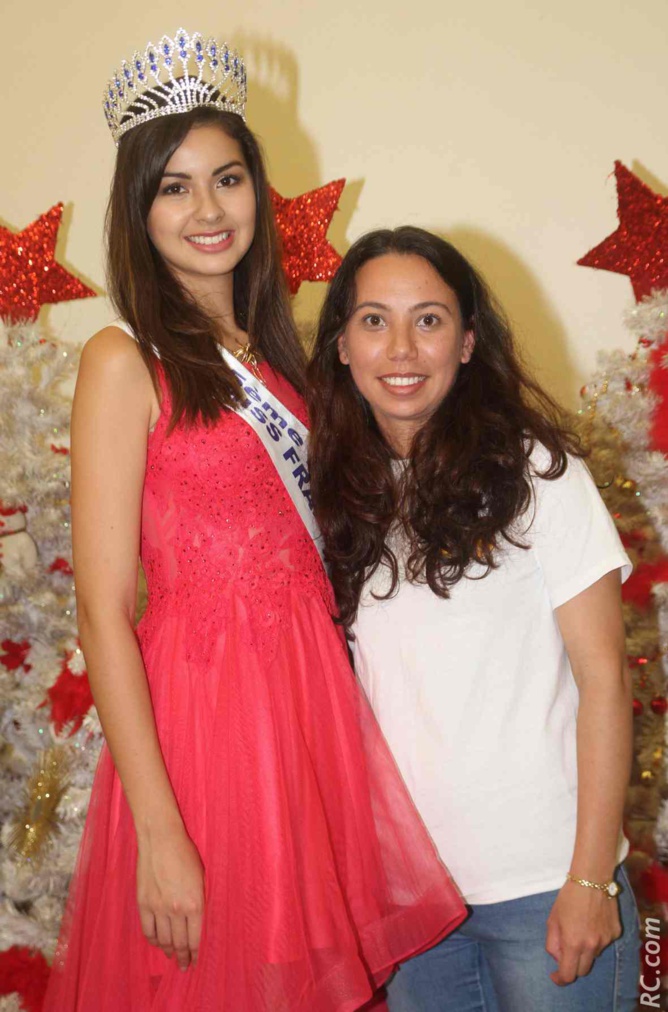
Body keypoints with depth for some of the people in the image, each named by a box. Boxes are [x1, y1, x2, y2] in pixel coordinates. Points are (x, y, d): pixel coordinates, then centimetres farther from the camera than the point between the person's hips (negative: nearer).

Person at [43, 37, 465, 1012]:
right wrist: (159, 836, -18)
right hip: (202, 703, -6)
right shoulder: (125, 362, -11)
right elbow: (103, 614, -15)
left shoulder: (267, 349, 10)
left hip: (313, 694, 7)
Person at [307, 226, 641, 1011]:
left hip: (542, 885, -4)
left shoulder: (533, 473, -10)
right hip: (405, 884, 4)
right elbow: (353, 679, 9)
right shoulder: (346, 492, 3)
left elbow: (603, 680, -10)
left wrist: (591, 879, -12)